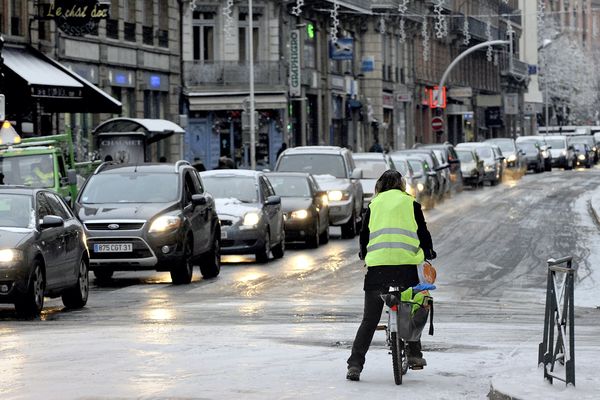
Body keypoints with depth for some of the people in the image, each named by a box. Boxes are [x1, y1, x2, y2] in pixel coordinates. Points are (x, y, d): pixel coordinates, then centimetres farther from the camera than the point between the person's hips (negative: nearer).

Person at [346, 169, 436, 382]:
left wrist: (365, 256, 35)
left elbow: (364, 235, 18)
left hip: (377, 264, 1)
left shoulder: (374, 204, 16)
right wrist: (428, 253, 31)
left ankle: (355, 365, -5)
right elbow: (423, 232, 13)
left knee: (370, 320, 3)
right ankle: (414, 354, 18)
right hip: (406, 263, -1)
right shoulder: (410, 203, 13)